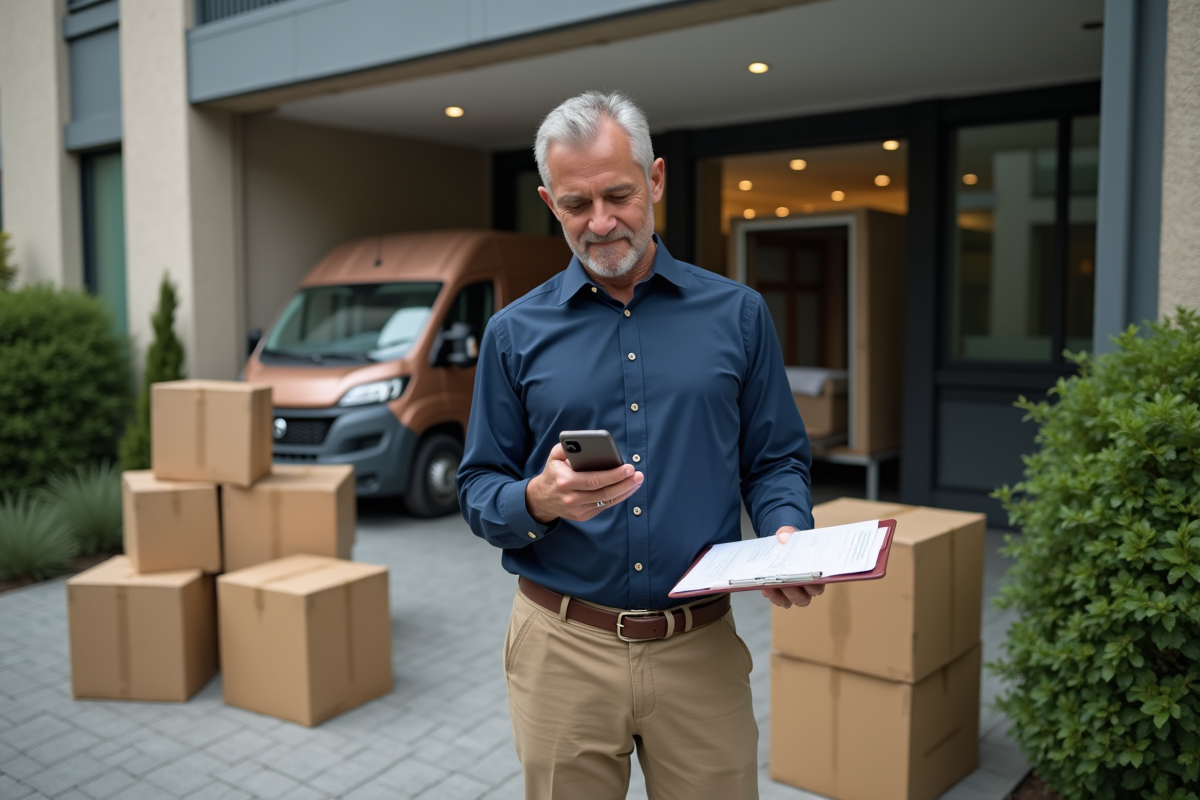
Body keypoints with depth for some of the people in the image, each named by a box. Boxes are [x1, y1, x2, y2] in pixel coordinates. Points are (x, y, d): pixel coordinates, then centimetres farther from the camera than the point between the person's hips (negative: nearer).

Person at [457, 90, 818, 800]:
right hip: (562, 648, 0)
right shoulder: (516, 333, 2)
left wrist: (787, 532, -13)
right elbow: (479, 493, 3)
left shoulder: (738, 314, 3)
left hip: (702, 645, 0)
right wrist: (539, 501, -18)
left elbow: (776, 460, 8)